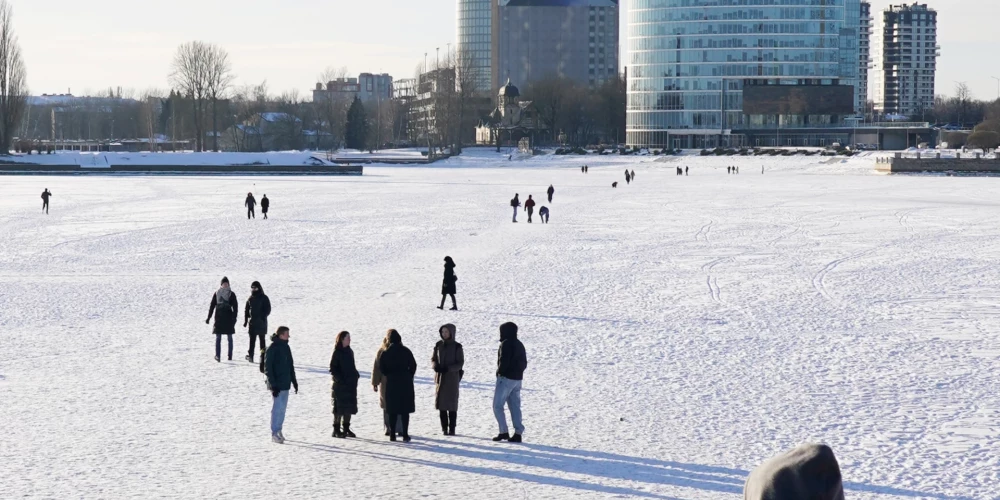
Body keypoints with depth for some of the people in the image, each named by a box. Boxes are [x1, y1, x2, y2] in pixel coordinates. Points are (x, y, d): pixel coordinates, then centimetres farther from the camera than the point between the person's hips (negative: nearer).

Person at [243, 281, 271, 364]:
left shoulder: (264, 298, -2)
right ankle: (250, 355, -2)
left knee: (262, 339, 2)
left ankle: (263, 356, 3)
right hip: (252, 322, 3)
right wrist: (245, 320, 8)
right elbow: (246, 310, 14)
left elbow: (268, 309, -4)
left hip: (261, 322, -3)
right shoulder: (250, 298, 10)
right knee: (252, 339, -1)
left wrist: (263, 317, -17)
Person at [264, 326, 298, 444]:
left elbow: (290, 365, 21)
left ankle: (278, 430, 21)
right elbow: (267, 368, -15)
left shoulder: (286, 347, 11)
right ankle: (275, 433, -4)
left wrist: (294, 381, 19)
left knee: (282, 407, 12)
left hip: (285, 383, 8)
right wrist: (273, 385, -18)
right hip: (277, 384, -8)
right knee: (278, 407, -8)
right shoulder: (272, 348, -13)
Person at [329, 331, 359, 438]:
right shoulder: (337, 352, -9)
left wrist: (356, 374, 6)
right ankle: (336, 430, 1)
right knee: (339, 408, -5)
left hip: (351, 384, 7)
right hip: (340, 385, -7)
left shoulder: (349, 352, 13)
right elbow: (333, 369, -11)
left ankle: (346, 429, 17)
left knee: (349, 407, 9)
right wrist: (340, 378, -19)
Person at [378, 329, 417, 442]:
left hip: (391, 383, 0)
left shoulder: (385, 353, -4)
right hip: (405, 383, 0)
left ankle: (392, 435, 7)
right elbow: (413, 365, 0)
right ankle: (405, 435, -2)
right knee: (405, 410, 2)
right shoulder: (406, 351, -4)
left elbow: (382, 369, -2)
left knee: (392, 410, 8)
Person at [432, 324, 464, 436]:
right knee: (441, 403, 1)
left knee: (452, 404, -4)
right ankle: (444, 428, 9)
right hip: (440, 377, 3)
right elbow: (433, 359, 10)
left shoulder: (457, 347, -6)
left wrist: (448, 368, -21)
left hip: (452, 378, -3)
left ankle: (452, 429, 2)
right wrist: (435, 366, -13)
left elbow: (460, 363, -7)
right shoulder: (438, 345, 5)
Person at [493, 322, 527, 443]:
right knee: (515, 406, 8)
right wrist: (518, 372, 12)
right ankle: (518, 433, 2)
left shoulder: (506, 344, -13)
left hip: (506, 378, -8)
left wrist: (500, 372, -6)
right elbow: (524, 363, 18)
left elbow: (504, 361, -21)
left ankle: (504, 432, -7)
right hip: (517, 378, 8)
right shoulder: (519, 344, 14)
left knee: (497, 406, -1)